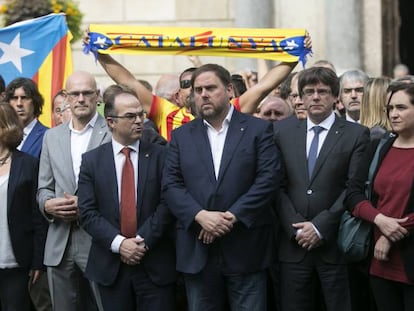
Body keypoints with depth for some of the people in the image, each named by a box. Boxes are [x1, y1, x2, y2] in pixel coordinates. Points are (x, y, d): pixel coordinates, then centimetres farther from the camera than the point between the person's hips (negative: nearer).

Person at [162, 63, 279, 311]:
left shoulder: (259, 129, 3)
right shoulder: (182, 136, 11)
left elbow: (268, 180, -7)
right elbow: (171, 185, 3)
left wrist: (232, 216, -15)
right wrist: (201, 216, -14)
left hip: (246, 249, -2)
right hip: (197, 251, 3)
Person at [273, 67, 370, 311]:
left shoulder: (356, 134, 1)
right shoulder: (283, 131, 9)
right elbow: (278, 186, 5)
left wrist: (320, 226, -12)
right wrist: (296, 227, -7)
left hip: (335, 244, -2)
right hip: (294, 244, 2)